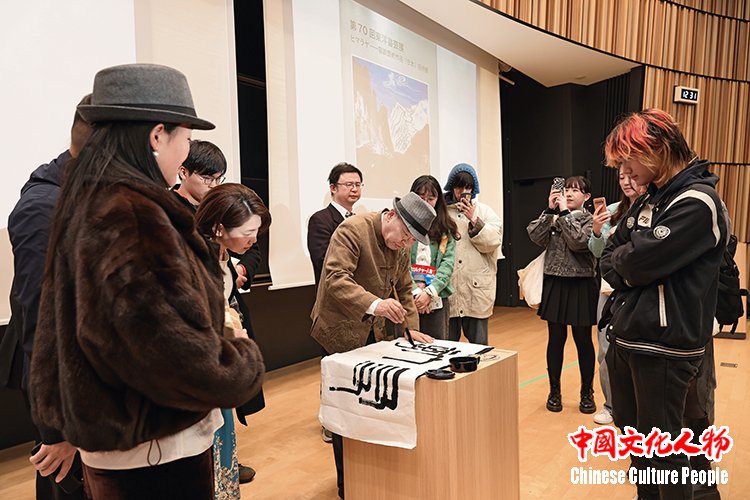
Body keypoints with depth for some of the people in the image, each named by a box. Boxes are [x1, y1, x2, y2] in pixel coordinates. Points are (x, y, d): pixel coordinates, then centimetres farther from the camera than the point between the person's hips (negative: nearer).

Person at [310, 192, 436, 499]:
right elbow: (335, 278, -31)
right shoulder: (352, 230, -20)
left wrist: (412, 328, 0)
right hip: (341, 332, -6)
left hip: (375, 333, 6)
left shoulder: (401, 246, 3)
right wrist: (374, 303, -45)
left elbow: (404, 289, 12)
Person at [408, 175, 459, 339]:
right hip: (408, 298, -2)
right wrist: (415, 292, -13)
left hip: (437, 298, 2)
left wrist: (429, 292, -11)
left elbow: (448, 263, 1)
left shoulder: (445, 229, 9)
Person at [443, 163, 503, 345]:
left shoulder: (484, 211, 10)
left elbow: (493, 241, -2)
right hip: (447, 288, -1)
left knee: (478, 343, 10)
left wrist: (473, 220, -9)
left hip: (477, 289, 1)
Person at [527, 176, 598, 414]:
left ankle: (587, 393, 23)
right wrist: (550, 210, -12)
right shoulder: (553, 217, 7)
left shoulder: (590, 220, -3)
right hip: (555, 284, 3)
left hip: (581, 286, -3)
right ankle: (554, 391, 23)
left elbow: (578, 241, -21)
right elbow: (535, 235, -8)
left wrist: (564, 213, -15)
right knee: (556, 339, 10)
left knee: (583, 340, 7)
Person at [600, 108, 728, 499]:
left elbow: (638, 261, -23)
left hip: (663, 346, -8)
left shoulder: (696, 202, -15)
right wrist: (628, 271, -9)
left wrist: (621, 261, -2)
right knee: (632, 432, 20)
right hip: (625, 336, 9)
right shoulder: (648, 200, 13)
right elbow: (608, 260, 11)